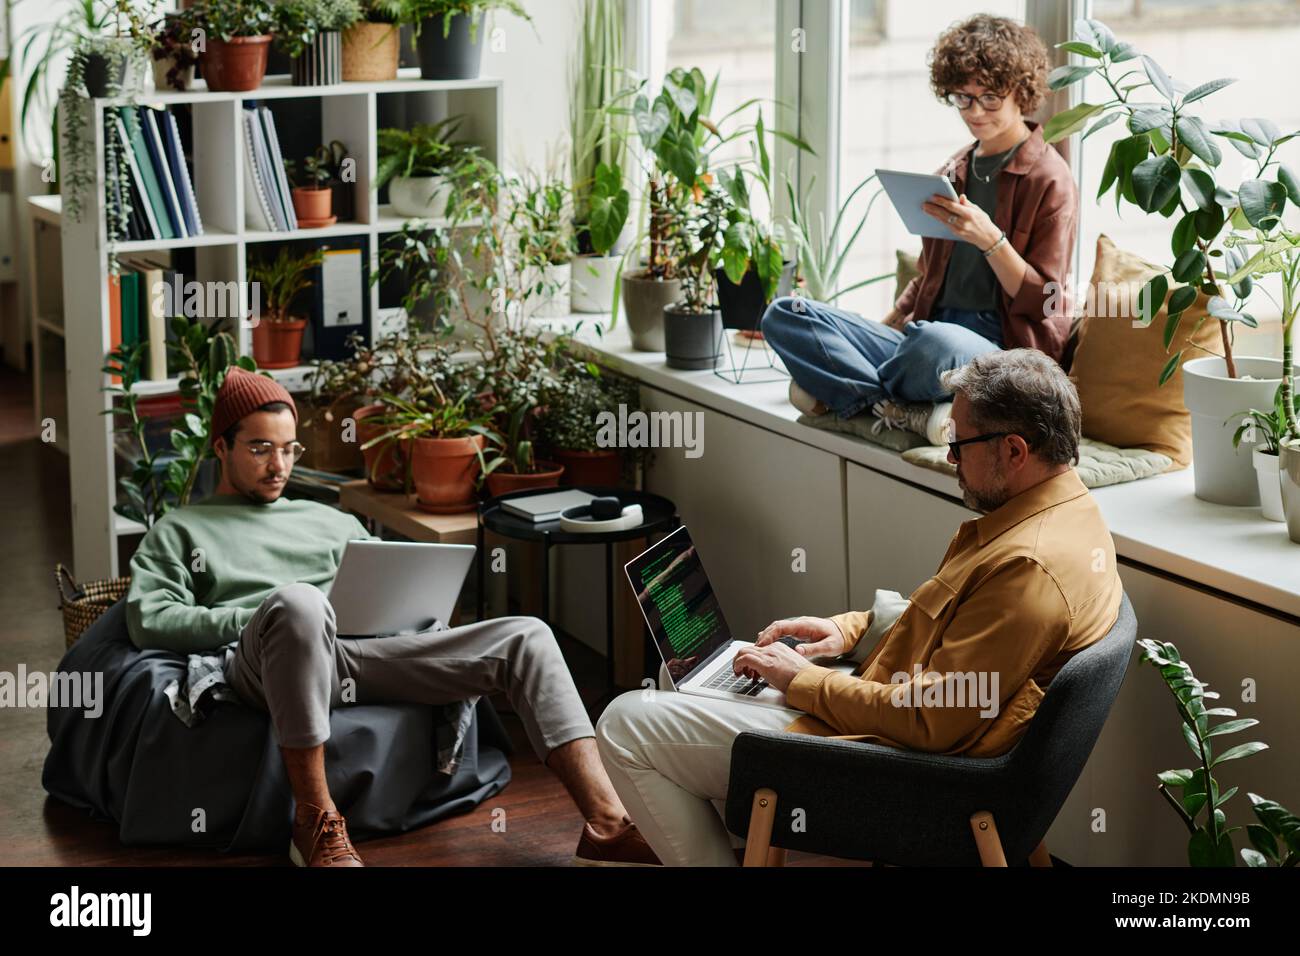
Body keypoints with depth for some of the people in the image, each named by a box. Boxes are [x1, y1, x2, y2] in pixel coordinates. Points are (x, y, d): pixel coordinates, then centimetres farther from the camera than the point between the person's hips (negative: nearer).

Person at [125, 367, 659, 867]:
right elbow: (148, 620, 5)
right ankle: (315, 821, -35)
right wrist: (263, 618, -6)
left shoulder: (330, 523, 34)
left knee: (524, 637, -12)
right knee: (296, 601, -43)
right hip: (259, 662, -4)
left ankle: (605, 822, -26)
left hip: (363, 654, 5)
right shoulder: (179, 532, 23)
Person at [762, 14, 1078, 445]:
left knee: (937, 341, -44)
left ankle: (847, 391, -12)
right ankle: (914, 412, -24)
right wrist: (883, 330, 15)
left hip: (1005, 349, -7)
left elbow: (1044, 304, -5)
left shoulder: (1050, 180, -1)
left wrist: (989, 239, -19)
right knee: (784, 314, -9)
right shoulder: (952, 173, 20)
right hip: (925, 333, 7)